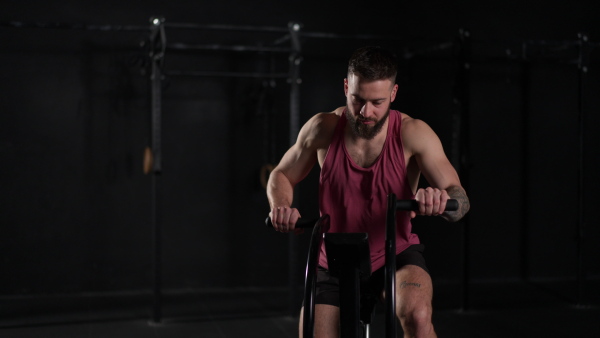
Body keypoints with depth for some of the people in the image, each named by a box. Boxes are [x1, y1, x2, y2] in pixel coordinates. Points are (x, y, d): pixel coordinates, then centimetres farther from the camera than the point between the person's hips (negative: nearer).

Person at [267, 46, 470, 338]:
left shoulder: (412, 133, -18)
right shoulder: (323, 129, -12)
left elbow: (461, 200, -22)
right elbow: (281, 176, 3)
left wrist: (442, 199, -47)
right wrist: (281, 206, -20)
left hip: (397, 256, -2)